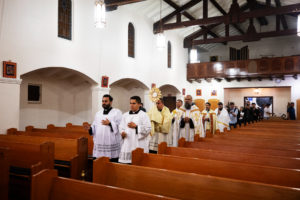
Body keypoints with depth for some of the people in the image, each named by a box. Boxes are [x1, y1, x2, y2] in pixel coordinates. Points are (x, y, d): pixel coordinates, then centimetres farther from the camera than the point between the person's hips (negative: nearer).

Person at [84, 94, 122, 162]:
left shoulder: (117, 112, 2)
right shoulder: (98, 113, 19)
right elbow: (94, 127, 18)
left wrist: (109, 124, -18)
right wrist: (90, 128, -2)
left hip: (111, 144, -5)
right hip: (99, 143, 5)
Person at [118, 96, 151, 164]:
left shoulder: (143, 115, -1)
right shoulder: (125, 115, 14)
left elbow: (148, 129, -8)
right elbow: (121, 127, 14)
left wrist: (136, 126, -12)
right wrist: (122, 132, -7)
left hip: (139, 145, -4)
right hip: (127, 145, 4)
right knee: (125, 162, 3)